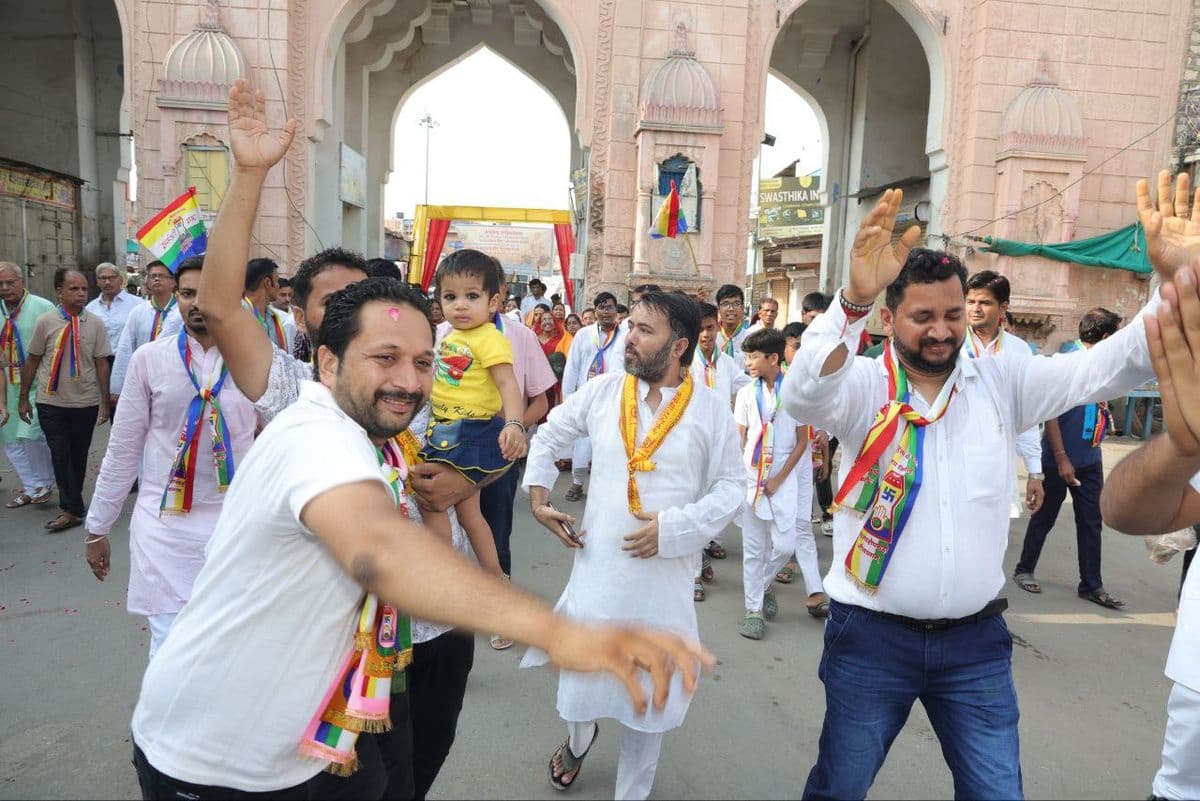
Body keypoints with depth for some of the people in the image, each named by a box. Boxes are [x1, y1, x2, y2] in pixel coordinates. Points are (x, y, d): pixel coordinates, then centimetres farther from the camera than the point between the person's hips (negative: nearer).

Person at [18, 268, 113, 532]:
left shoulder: (95, 324, -2)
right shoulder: (45, 322, -3)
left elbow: (101, 364, 1)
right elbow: (31, 361, 5)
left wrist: (105, 402, 0)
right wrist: (24, 398, 7)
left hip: (86, 402, 1)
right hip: (52, 402, 0)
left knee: (79, 455, 10)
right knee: (60, 455, -3)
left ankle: (71, 504, 25)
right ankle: (72, 508, 2)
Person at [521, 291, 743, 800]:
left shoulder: (711, 410, -6)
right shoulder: (603, 391, -1)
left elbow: (730, 487, -2)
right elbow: (549, 435, 13)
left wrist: (674, 527, -14)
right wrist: (538, 494, 2)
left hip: (666, 578, -1)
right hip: (597, 569, 2)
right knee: (580, 678, 16)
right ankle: (578, 740, 53)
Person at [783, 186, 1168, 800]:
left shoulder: (1001, 381, 0)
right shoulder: (865, 385, -11)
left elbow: (1107, 368, -7)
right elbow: (802, 395, -31)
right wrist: (855, 298, -47)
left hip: (976, 640, 3)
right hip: (871, 635, -2)